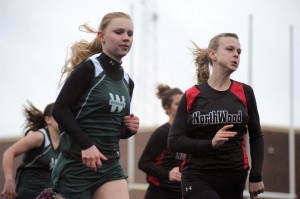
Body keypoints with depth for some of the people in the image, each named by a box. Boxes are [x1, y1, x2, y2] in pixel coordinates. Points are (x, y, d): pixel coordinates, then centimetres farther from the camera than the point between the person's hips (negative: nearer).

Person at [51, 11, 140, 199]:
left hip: (110, 164, 6)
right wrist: (86, 145, -20)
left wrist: (129, 128, -1)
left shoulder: (127, 81, 12)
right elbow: (60, 109, -14)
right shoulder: (88, 68, -9)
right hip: (77, 163, -6)